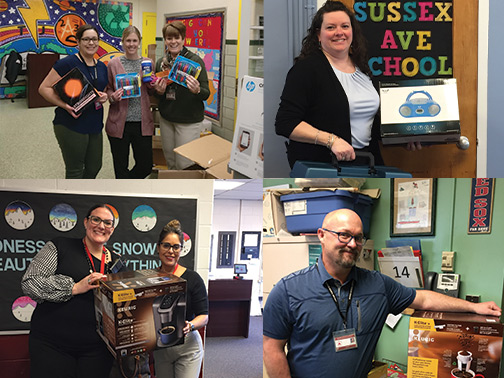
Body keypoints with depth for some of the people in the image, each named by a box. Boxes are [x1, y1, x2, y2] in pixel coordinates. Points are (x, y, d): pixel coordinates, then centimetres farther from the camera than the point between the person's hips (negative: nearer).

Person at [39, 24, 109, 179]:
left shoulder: (102, 67, 10)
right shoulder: (67, 63, -11)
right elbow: (44, 88, -13)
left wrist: (105, 97, 0)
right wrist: (64, 105, -25)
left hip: (95, 125, 7)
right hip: (71, 126, -7)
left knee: (94, 167, 15)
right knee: (75, 171, 3)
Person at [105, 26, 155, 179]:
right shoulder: (113, 64, 0)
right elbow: (107, 90, 8)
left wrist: (151, 85, -7)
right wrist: (113, 97, -15)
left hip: (143, 123, 2)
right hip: (119, 123, -2)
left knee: (146, 166, 6)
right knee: (121, 168, 6)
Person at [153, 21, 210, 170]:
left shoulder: (195, 61, -10)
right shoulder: (161, 62, 6)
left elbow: (206, 94, -11)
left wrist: (197, 90, -33)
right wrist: (159, 92, -8)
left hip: (189, 121, -5)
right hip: (166, 119, 5)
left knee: (184, 165, -2)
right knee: (170, 162, 16)